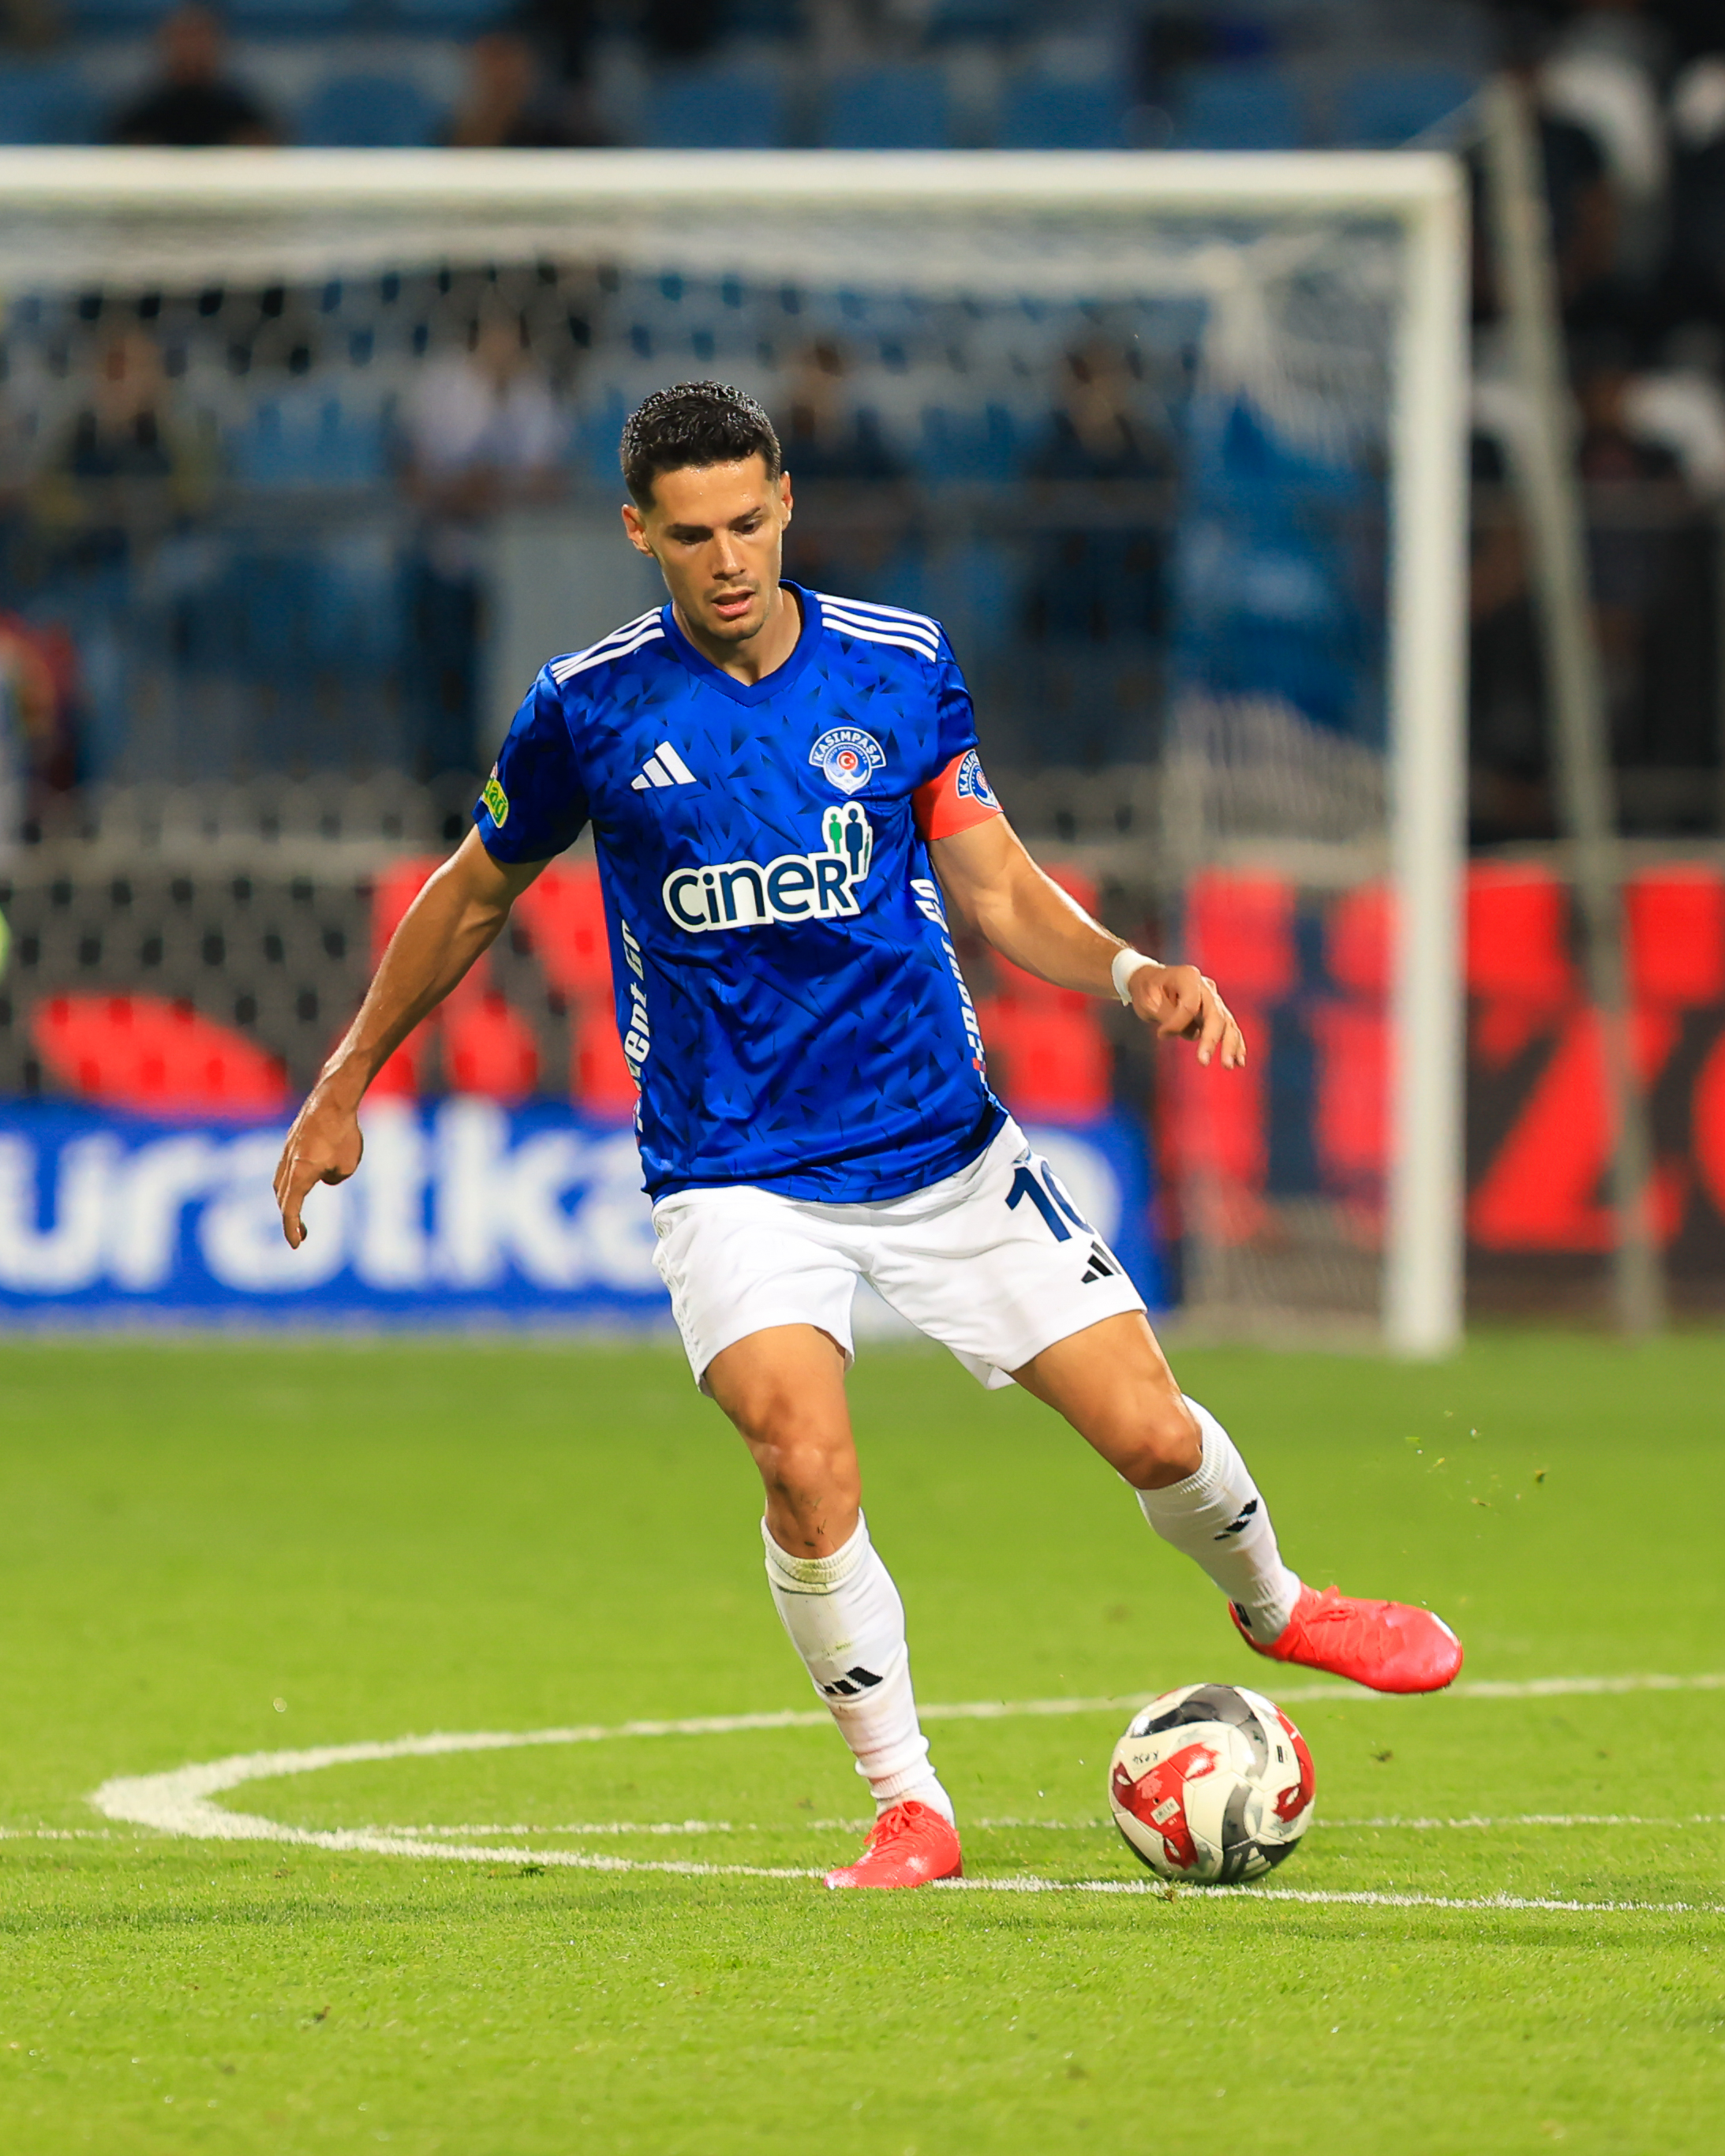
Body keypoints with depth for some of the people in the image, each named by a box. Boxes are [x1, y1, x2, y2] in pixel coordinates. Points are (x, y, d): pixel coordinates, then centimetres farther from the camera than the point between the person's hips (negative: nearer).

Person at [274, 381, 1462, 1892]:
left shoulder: (902, 667, 0)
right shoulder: (592, 707, -4)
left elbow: (995, 887, 8)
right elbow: (476, 894, 11)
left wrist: (1129, 971, -11)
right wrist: (346, 1085, 16)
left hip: (944, 1144, 2)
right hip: (733, 1178, -2)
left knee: (1151, 1434, -2)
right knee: (806, 1461, -26)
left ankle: (1273, 1606, 33)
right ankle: (909, 1807, -8)